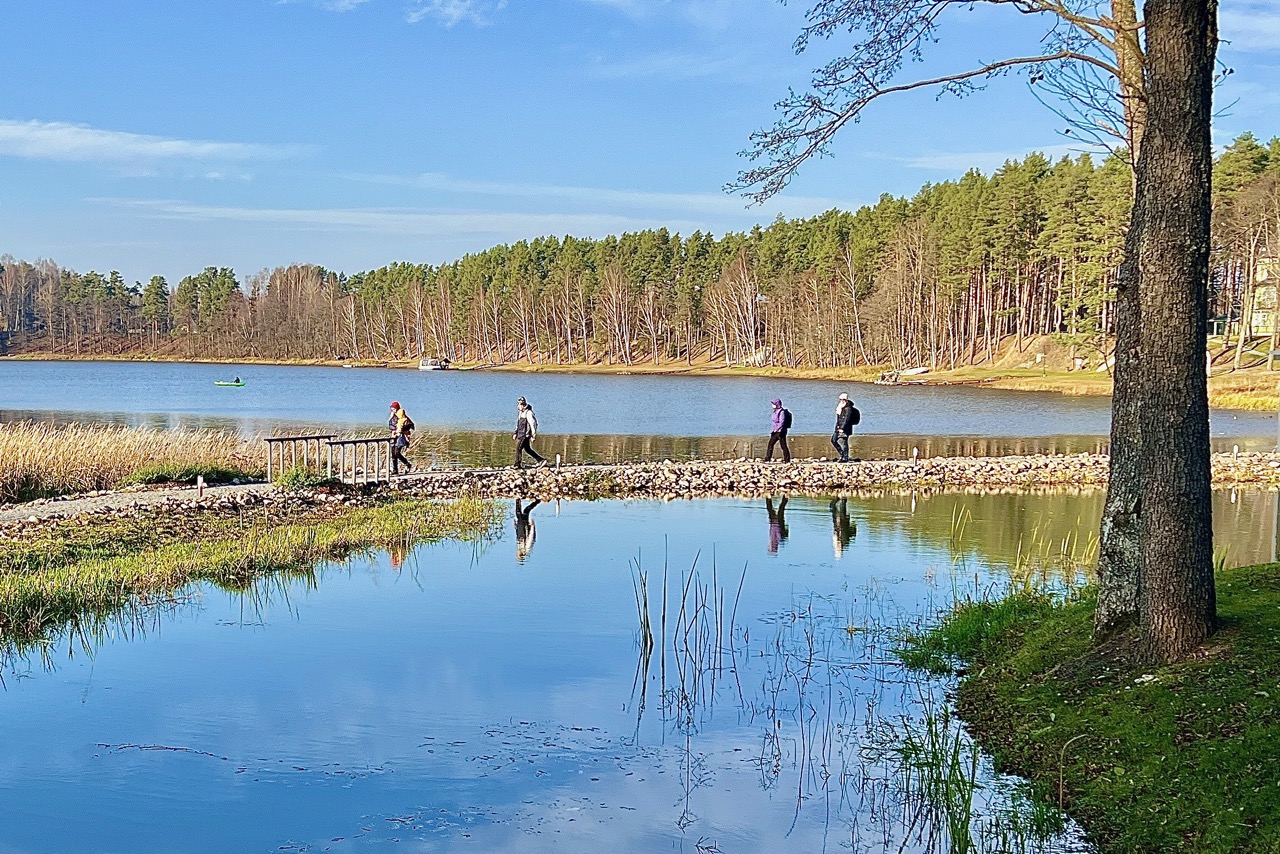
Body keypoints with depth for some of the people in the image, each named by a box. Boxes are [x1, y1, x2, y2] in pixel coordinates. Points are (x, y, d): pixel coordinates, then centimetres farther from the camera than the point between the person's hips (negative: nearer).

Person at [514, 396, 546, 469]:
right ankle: (541, 460, 16)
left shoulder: (528, 413, -12)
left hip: (526, 434, -9)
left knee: (519, 447, -11)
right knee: (528, 449, 11)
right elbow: (518, 424, 26)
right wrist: (516, 433, 22)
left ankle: (518, 464, -4)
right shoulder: (520, 413, 16)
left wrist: (534, 435, -20)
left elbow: (532, 424, -16)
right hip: (521, 434, 9)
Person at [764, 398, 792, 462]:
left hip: (781, 432, -9)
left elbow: (781, 422, -22)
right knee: (770, 444, 6)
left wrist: (776, 429, -27)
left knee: (783, 446, -4)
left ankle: (787, 460, 1)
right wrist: (772, 430, 19)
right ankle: (767, 459, 9)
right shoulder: (775, 412, 15)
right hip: (775, 432, 9)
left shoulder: (782, 412, -14)